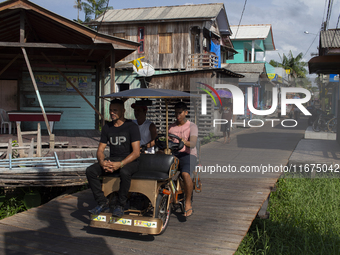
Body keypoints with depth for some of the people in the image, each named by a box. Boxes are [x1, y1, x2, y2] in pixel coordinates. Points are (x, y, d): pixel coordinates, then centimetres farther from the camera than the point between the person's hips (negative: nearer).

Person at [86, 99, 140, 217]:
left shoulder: (131, 126, -7)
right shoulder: (107, 128, 10)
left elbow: (136, 152, -15)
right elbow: (100, 150, 9)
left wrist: (120, 164, -29)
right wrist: (102, 161, -16)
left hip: (129, 161, -5)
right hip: (112, 160, 5)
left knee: (124, 172, -39)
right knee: (90, 170, -18)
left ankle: (120, 205, -19)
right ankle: (103, 203, -9)